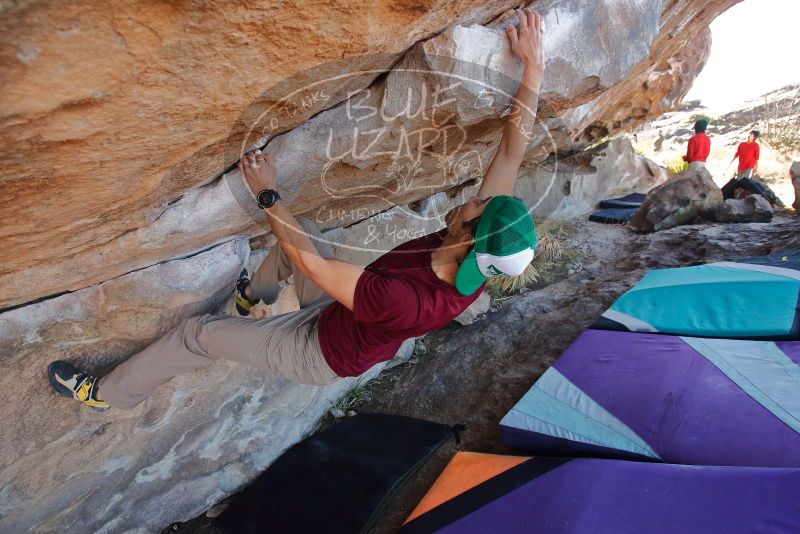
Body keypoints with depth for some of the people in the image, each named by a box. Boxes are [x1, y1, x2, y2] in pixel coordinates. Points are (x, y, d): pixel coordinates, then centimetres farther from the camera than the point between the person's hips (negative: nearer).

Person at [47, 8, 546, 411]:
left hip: (321, 353, -6)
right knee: (304, 229, 14)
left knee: (198, 332, 3)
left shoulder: (404, 300, -47)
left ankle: (110, 394, 31)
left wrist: (268, 192, -26)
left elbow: (309, 262, -36)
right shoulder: (476, 269, -25)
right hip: (352, 319, 7)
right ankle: (253, 297, 42)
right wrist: (533, 67, -15)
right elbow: (513, 152, -17)